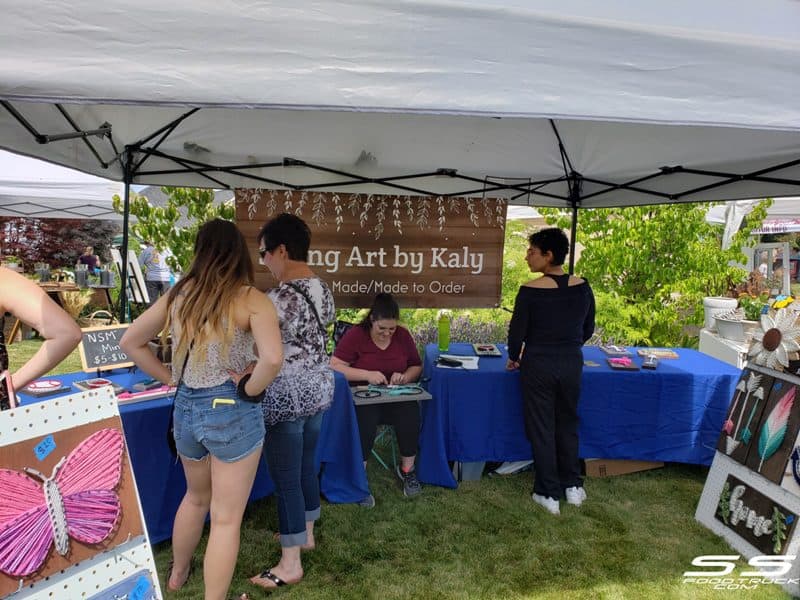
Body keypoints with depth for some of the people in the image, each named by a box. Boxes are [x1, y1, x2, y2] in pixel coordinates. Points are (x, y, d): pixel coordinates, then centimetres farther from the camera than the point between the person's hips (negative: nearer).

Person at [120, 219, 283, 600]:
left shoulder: (178, 295, 2)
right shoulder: (251, 299, -15)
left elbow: (130, 343, 10)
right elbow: (273, 358, -29)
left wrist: (169, 378, 9)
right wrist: (249, 390, -12)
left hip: (185, 409, 7)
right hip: (232, 412, -6)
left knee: (196, 497, 31)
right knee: (226, 518, 10)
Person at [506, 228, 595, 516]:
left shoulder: (530, 291, -17)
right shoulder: (583, 287, -4)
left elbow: (517, 332, -9)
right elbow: (588, 330, 7)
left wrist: (514, 357, 10)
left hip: (538, 366, -4)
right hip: (572, 364, 4)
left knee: (541, 429, 10)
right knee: (568, 425, 21)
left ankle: (549, 494, 20)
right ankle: (572, 486, 32)